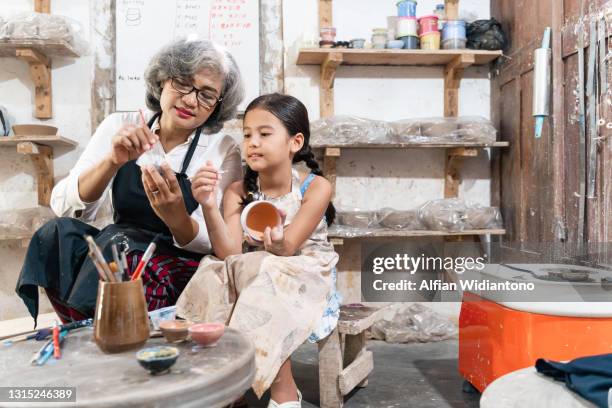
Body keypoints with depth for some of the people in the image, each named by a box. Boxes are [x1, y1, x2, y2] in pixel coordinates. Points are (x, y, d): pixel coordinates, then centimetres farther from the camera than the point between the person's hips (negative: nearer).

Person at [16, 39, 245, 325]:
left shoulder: (224, 151, -4)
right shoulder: (120, 126, 1)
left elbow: (210, 243, -10)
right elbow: (63, 207, -8)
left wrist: (175, 215, -32)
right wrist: (113, 161, -25)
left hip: (182, 269, -2)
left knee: (119, 243, -31)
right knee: (58, 233, -25)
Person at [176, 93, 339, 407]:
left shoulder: (315, 187, -15)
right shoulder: (238, 192, -6)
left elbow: (286, 251, -21)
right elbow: (229, 253, -19)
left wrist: (278, 244, -46)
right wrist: (208, 206, -34)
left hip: (305, 275, -3)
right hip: (255, 277, 3)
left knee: (267, 283, -33)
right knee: (212, 275, -24)